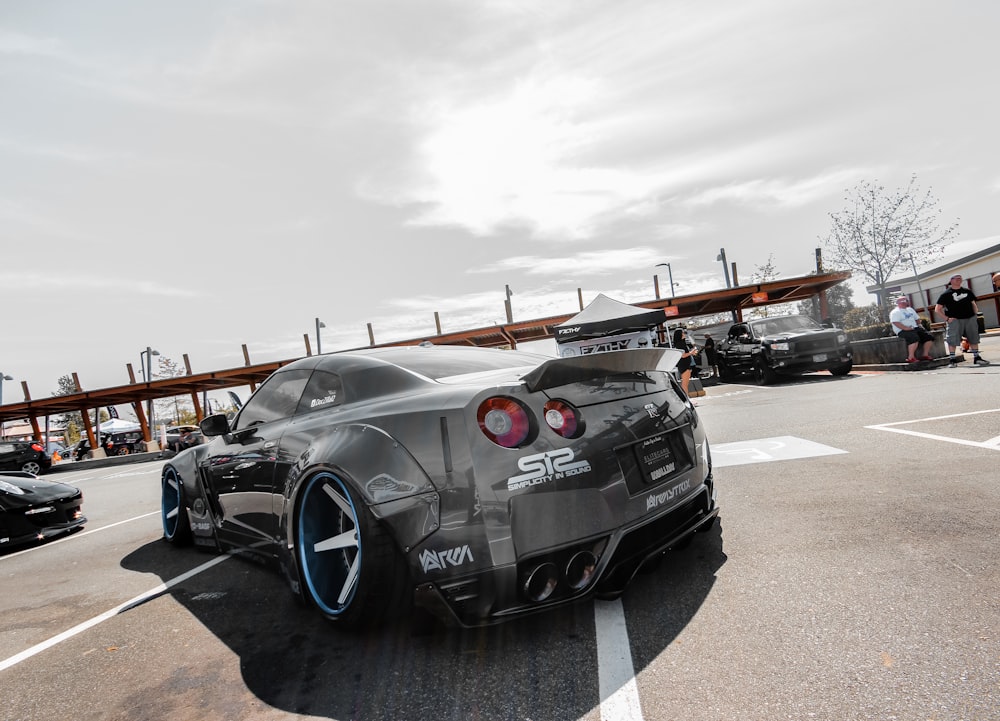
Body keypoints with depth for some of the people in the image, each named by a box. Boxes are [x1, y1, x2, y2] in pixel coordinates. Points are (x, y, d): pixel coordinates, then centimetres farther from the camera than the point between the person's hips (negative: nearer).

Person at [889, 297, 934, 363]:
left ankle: (925, 355, -1)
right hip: (902, 330, -8)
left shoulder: (910, 309, 24)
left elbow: (917, 318, 31)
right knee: (914, 338, -35)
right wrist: (906, 328, -25)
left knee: (929, 337, -9)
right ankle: (911, 357, -32)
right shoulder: (895, 312, -4)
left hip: (915, 328, 8)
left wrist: (919, 324, 10)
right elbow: (895, 322, -17)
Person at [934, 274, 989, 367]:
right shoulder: (946, 294, 0)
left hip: (970, 318, 5)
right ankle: (952, 359, -3)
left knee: (974, 339, 8)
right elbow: (937, 309, -2)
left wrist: (976, 314, 6)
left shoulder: (967, 291, 14)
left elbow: (973, 304, 21)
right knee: (953, 340, -9)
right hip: (955, 320, -4)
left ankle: (976, 358, 18)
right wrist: (947, 318, -10)